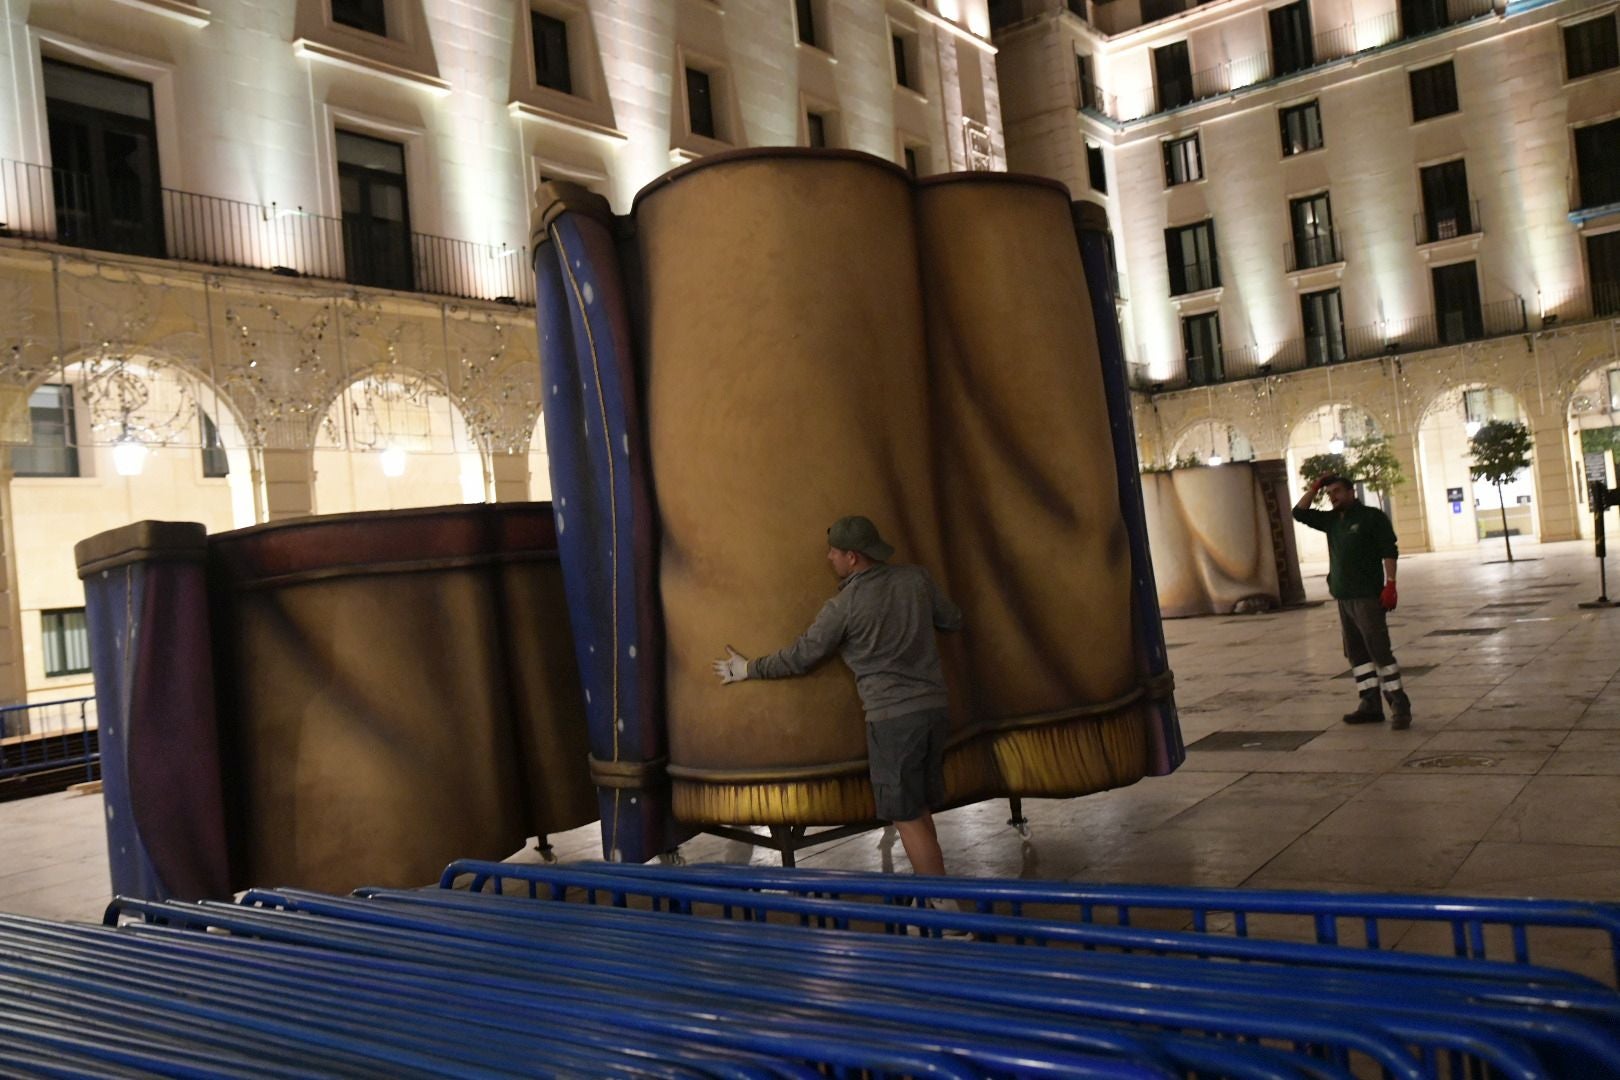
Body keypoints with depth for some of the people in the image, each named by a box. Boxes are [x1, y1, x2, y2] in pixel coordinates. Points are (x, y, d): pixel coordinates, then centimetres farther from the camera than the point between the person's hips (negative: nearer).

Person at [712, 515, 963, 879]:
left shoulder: (844, 606, -11)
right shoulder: (916, 578, 3)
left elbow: (799, 657, -2)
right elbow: (953, 620, 17)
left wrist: (749, 668, 12)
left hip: (893, 715, -6)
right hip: (934, 705, 6)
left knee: (907, 817, 2)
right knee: (919, 809, 18)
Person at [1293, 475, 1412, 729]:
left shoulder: (1372, 516, -4)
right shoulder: (1332, 520, 15)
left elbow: (1390, 551, -10)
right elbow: (1299, 513, 17)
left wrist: (1390, 584, -19)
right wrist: (1315, 488, 9)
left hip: (1367, 596, -7)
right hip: (1343, 597, 7)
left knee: (1379, 650, -11)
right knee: (1356, 652, 6)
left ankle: (1400, 706, -8)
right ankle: (1371, 705, 10)